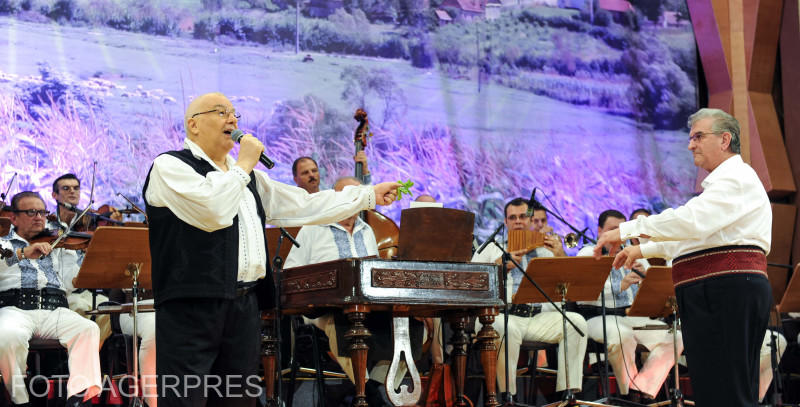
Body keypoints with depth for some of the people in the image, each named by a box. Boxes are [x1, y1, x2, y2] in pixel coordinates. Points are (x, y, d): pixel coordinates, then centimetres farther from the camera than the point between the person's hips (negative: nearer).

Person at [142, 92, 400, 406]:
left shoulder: (249, 177, 24)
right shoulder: (170, 166, 0)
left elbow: (304, 206, 23)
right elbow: (212, 211, -18)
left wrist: (369, 196, 21)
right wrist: (244, 165, -4)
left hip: (245, 306, 7)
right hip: (191, 306, -7)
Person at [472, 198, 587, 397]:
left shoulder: (545, 251, 24)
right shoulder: (491, 249, 19)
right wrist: (500, 265, -4)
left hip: (538, 317, 3)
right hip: (501, 315, -3)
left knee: (576, 322, -20)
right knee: (507, 330, -38)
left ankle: (569, 392, -20)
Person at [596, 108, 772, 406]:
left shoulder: (738, 179, -9)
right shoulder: (721, 183, 28)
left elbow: (693, 221, -24)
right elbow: (694, 240, 36)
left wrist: (628, 230, -20)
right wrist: (642, 250, 31)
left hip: (728, 291, -11)